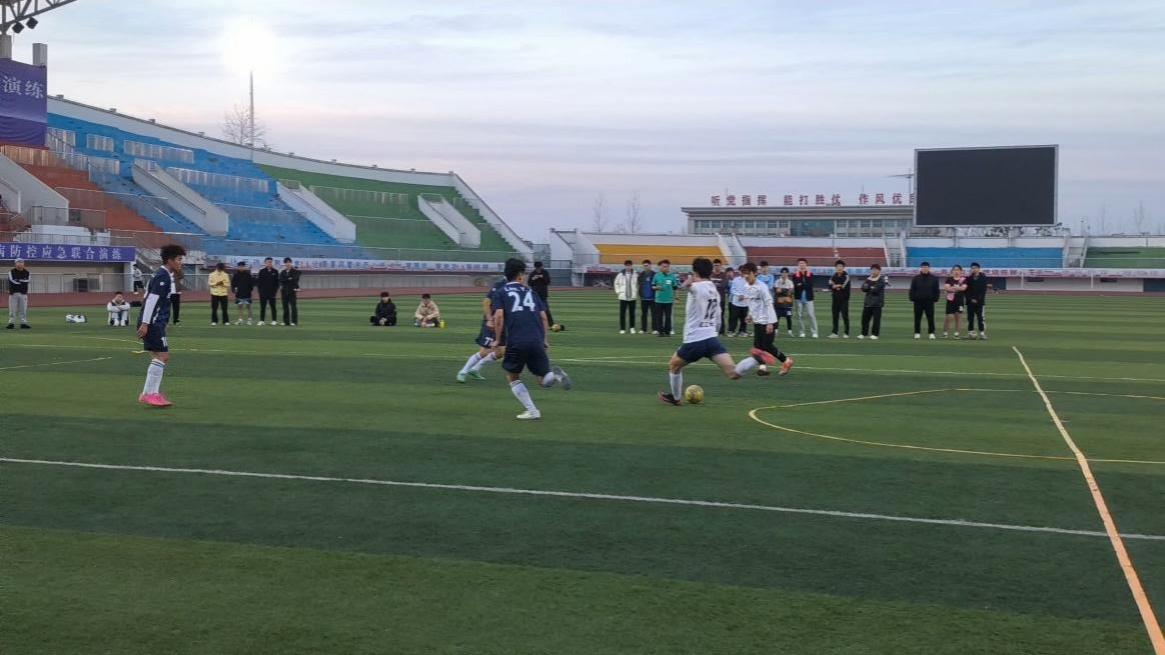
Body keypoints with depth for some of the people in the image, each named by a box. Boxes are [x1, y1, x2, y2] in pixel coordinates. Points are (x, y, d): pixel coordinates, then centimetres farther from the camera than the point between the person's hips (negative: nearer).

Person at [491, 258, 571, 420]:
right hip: (536, 341, 2)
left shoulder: (500, 293, 11)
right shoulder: (531, 292, 19)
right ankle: (555, 374, -23)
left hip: (515, 342, -2)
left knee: (512, 377, 19)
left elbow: (499, 316, -5)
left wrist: (499, 340, 6)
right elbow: (544, 317, 12)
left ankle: (532, 411, 9)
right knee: (545, 380, 12)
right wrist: (544, 339, 21)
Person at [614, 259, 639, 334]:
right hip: (623, 297, 0)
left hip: (632, 297, 0)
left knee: (632, 313, 9)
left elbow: (638, 284, 8)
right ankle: (622, 328, 4)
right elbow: (616, 283, 11)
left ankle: (632, 327, 21)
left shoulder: (635, 274, -2)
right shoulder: (621, 274, -1)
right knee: (622, 313, -1)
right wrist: (618, 291, 3)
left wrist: (637, 293, 2)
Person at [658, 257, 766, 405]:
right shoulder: (715, 291, 18)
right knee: (733, 373, -10)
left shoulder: (696, 287, -10)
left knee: (673, 366, 22)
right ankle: (757, 359, -32)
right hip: (712, 339, 6)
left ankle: (676, 398, 35)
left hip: (694, 341, -6)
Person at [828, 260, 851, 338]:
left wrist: (836, 286, -5)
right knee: (835, 316, 5)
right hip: (835, 299, 5)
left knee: (845, 316, -1)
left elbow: (845, 286, -18)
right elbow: (830, 286, -1)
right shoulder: (833, 276, 9)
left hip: (844, 299, -5)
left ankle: (846, 333, 6)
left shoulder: (846, 276, -7)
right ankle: (834, 332, 9)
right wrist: (840, 286, -13)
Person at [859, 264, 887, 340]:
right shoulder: (868, 279, 13)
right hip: (868, 302, 6)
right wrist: (871, 289, -14)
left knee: (876, 319, -5)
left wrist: (868, 288, -4)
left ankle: (875, 334, 0)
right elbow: (863, 288, 1)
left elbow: (876, 290, -17)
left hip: (877, 303, -6)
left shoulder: (881, 280, -5)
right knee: (865, 318, 6)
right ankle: (864, 333, 13)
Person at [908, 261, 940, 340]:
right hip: (918, 302, 1)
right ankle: (917, 333, 11)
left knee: (930, 318, 0)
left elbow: (936, 290, 5)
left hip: (929, 302, -1)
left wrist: (935, 299, -4)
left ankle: (931, 333, 6)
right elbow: (912, 289, 5)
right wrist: (912, 298, -5)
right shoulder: (916, 278, 5)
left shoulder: (934, 279, 5)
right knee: (917, 318, 5)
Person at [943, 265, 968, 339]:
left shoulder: (964, 279, 0)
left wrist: (952, 288, -11)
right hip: (951, 300, 0)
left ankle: (956, 333, 10)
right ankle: (944, 333, 8)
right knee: (949, 317, -2)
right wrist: (958, 288, -12)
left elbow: (963, 288, -14)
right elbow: (946, 288, -10)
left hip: (960, 300, 0)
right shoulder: (949, 279, 3)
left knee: (958, 317, 3)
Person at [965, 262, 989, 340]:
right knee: (970, 318, 3)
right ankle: (970, 332, 8)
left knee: (980, 317, -7)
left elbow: (983, 290, -3)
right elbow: (967, 290, 6)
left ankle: (982, 333, -7)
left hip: (979, 302, -2)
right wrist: (971, 299, -7)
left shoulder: (983, 278, 2)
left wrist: (977, 299, -12)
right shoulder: (969, 278, 9)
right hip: (970, 301, 3)